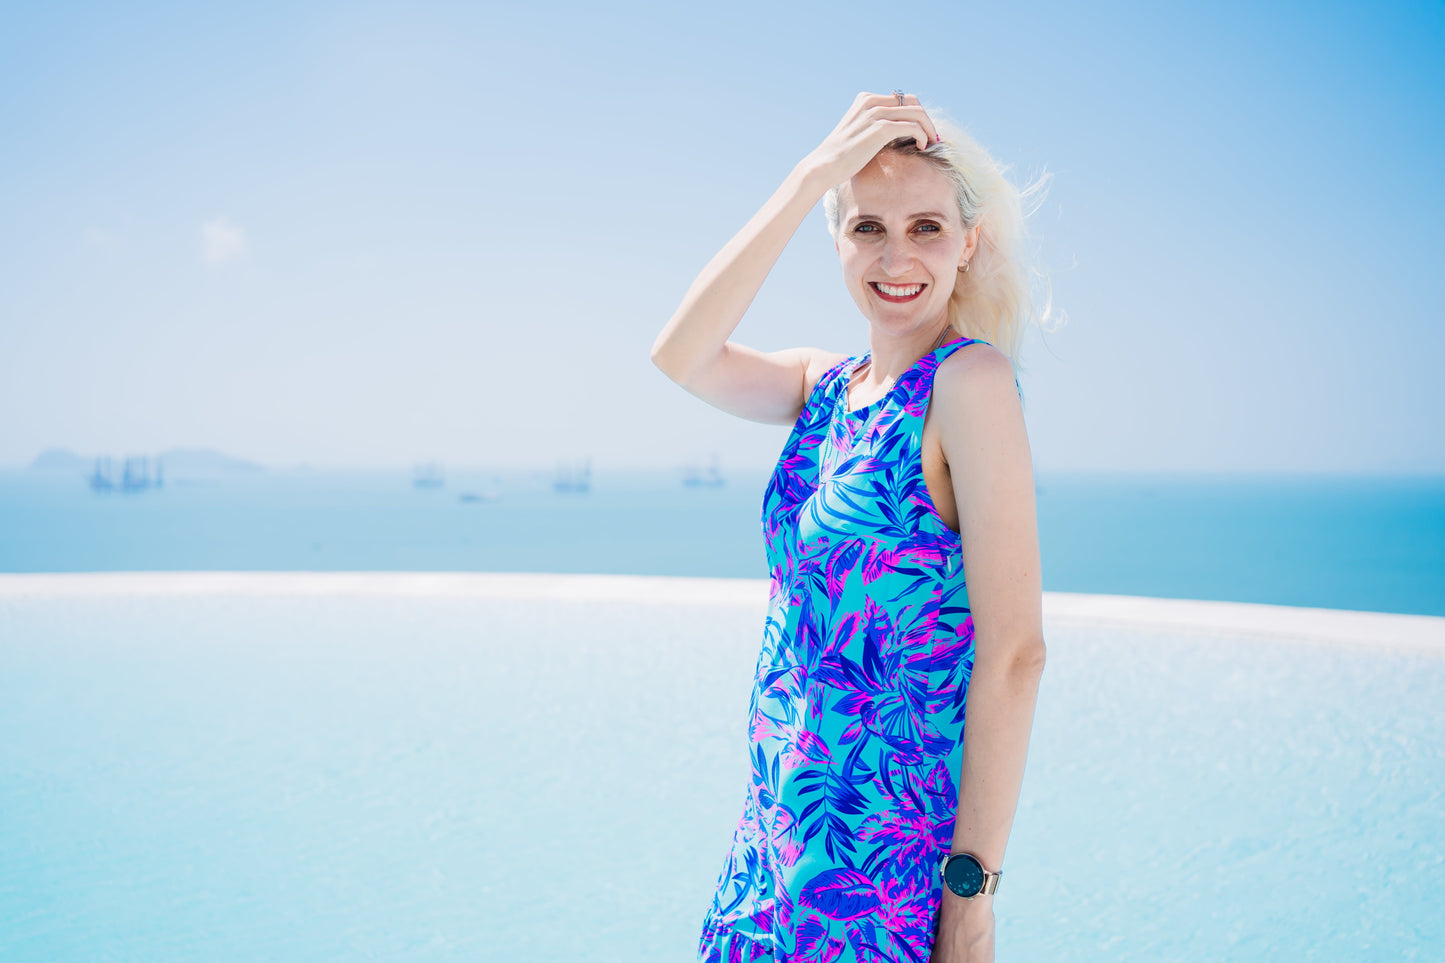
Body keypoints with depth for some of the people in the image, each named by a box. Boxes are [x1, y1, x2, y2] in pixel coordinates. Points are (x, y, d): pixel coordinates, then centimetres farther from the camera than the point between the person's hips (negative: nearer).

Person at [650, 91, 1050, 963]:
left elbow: (1014, 648, -18)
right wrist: (809, 179, -11)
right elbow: (681, 357, -10)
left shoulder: (970, 377, -13)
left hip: (887, 847, -6)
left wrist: (974, 890, -19)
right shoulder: (826, 384, 8)